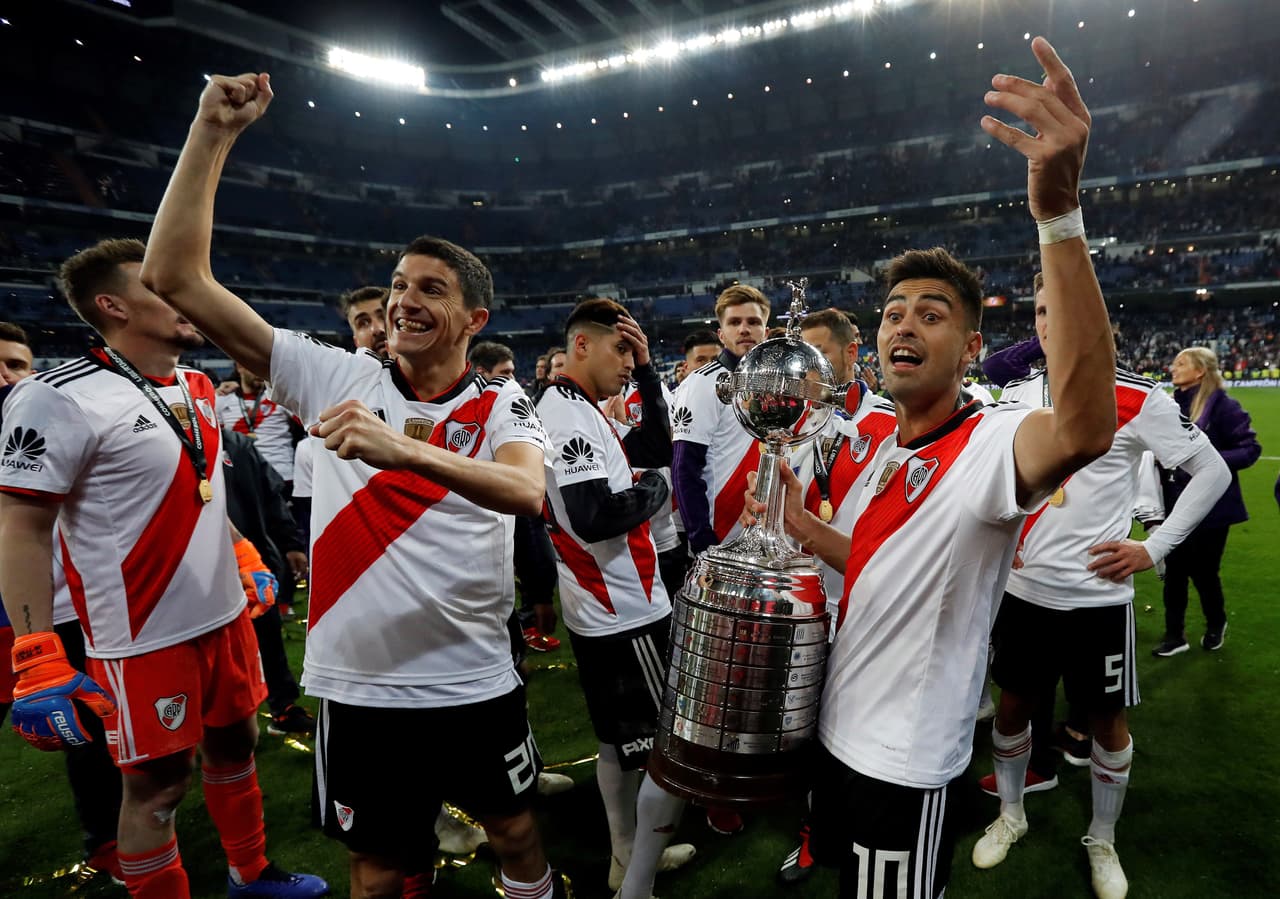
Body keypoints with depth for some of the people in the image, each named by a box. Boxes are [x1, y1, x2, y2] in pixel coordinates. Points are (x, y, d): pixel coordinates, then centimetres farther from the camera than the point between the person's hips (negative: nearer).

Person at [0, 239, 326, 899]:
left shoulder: (197, 390, 7)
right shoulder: (62, 398, -16)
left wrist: (246, 562, 19)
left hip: (224, 615, 8)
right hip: (144, 637, -7)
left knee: (234, 744, 21)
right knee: (156, 785, 8)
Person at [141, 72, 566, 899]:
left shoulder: (502, 406, -6)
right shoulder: (337, 378, -4)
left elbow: (526, 494, -28)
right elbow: (176, 278, -6)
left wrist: (403, 448, -42)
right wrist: (213, 134, -11)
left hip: (477, 683, 0)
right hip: (360, 685, 1)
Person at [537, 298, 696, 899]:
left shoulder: (567, 409, 11)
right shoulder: (572, 415, -20)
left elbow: (657, 450, 13)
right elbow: (593, 516, -32)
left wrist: (647, 372, 5)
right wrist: (653, 489, -14)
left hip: (599, 612, 10)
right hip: (625, 614, -10)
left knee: (619, 743, 22)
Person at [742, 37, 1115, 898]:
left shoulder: (992, 443, -22)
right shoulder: (886, 452, 5)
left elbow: (1085, 427, -46)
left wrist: (1060, 213, -53)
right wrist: (802, 527, -1)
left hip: (905, 766, -8)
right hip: (840, 730, 8)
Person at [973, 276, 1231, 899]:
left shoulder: (1137, 399, -11)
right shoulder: (1015, 394, 1)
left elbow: (1211, 472, -2)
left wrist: (1153, 549, -8)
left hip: (1097, 594, -3)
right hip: (1023, 588, 3)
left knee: (1107, 718, 13)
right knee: (1014, 704, 15)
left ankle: (1102, 842, 35)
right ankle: (1010, 817, 37)